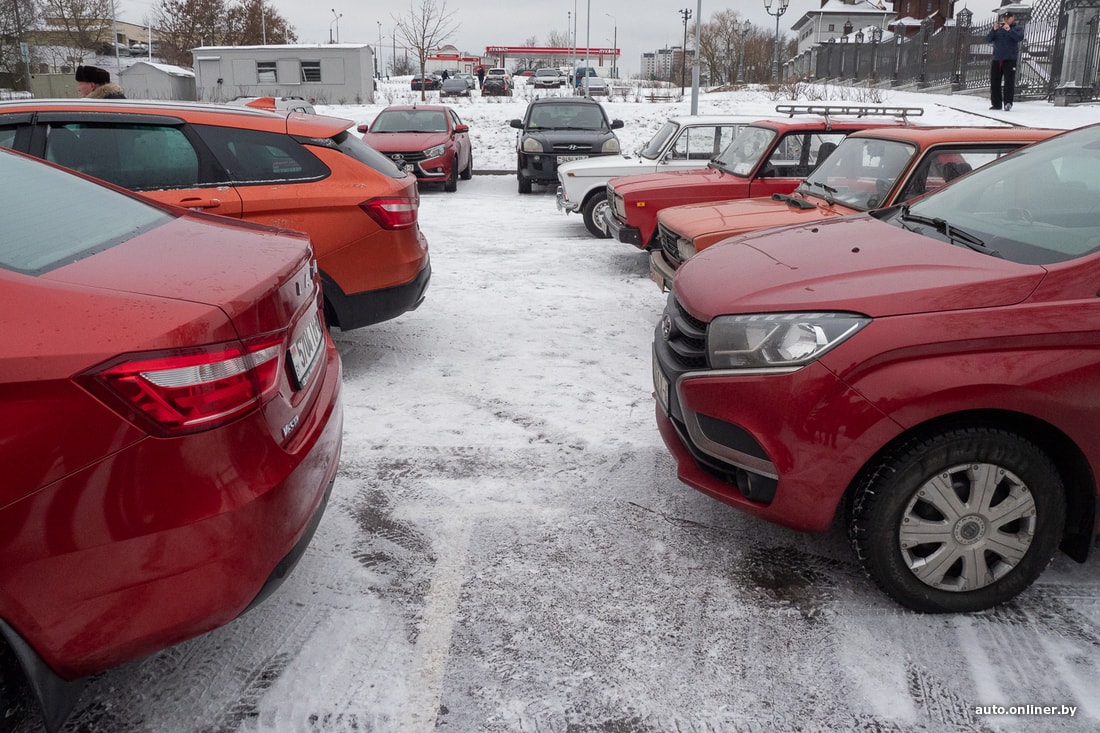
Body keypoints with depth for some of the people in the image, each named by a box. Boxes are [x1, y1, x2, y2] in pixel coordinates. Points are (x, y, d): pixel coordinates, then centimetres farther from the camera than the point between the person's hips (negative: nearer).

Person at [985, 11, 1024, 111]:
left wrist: (1009, 30, -20)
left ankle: (1008, 103, -13)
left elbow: (1019, 37, -13)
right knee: (994, 82, 3)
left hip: (1010, 60, -4)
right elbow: (988, 39, 3)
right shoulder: (998, 29, 15)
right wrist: (994, 30, -12)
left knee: (1009, 82, -10)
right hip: (996, 59, 4)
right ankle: (996, 103, 10)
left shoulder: (1017, 28, 7)